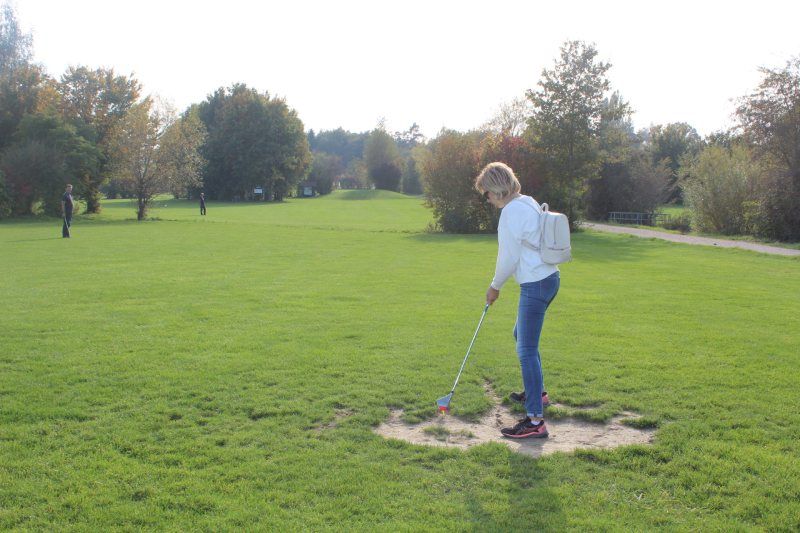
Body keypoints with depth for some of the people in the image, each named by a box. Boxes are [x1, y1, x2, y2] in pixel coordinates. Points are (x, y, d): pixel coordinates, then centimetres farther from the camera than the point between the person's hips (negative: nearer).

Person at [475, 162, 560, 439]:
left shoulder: (511, 213, -18)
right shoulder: (529, 202, 12)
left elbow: (508, 258, -14)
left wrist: (495, 287, 4)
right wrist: (498, 284, 18)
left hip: (535, 286, -10)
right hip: (548, 277, 11)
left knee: (527, 351, -8)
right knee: (521, 335, 27)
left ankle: (536, 421, -7)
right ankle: (537, 392, 42)